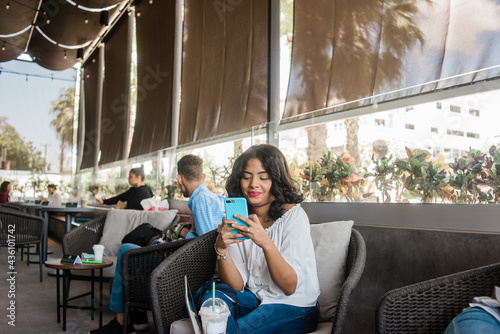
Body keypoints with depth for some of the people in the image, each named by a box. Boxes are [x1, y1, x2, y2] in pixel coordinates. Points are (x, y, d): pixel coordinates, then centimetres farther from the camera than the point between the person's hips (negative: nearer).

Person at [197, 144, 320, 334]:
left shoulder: (293, 215, -15)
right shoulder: (238, 219, -1)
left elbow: (290, 287, -19)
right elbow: (237, 285, -7)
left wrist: (266, 243, -35)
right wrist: (221, 248, -25)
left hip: (295, 307, -4)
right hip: (256, 299, 5)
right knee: (212, 293, -23)